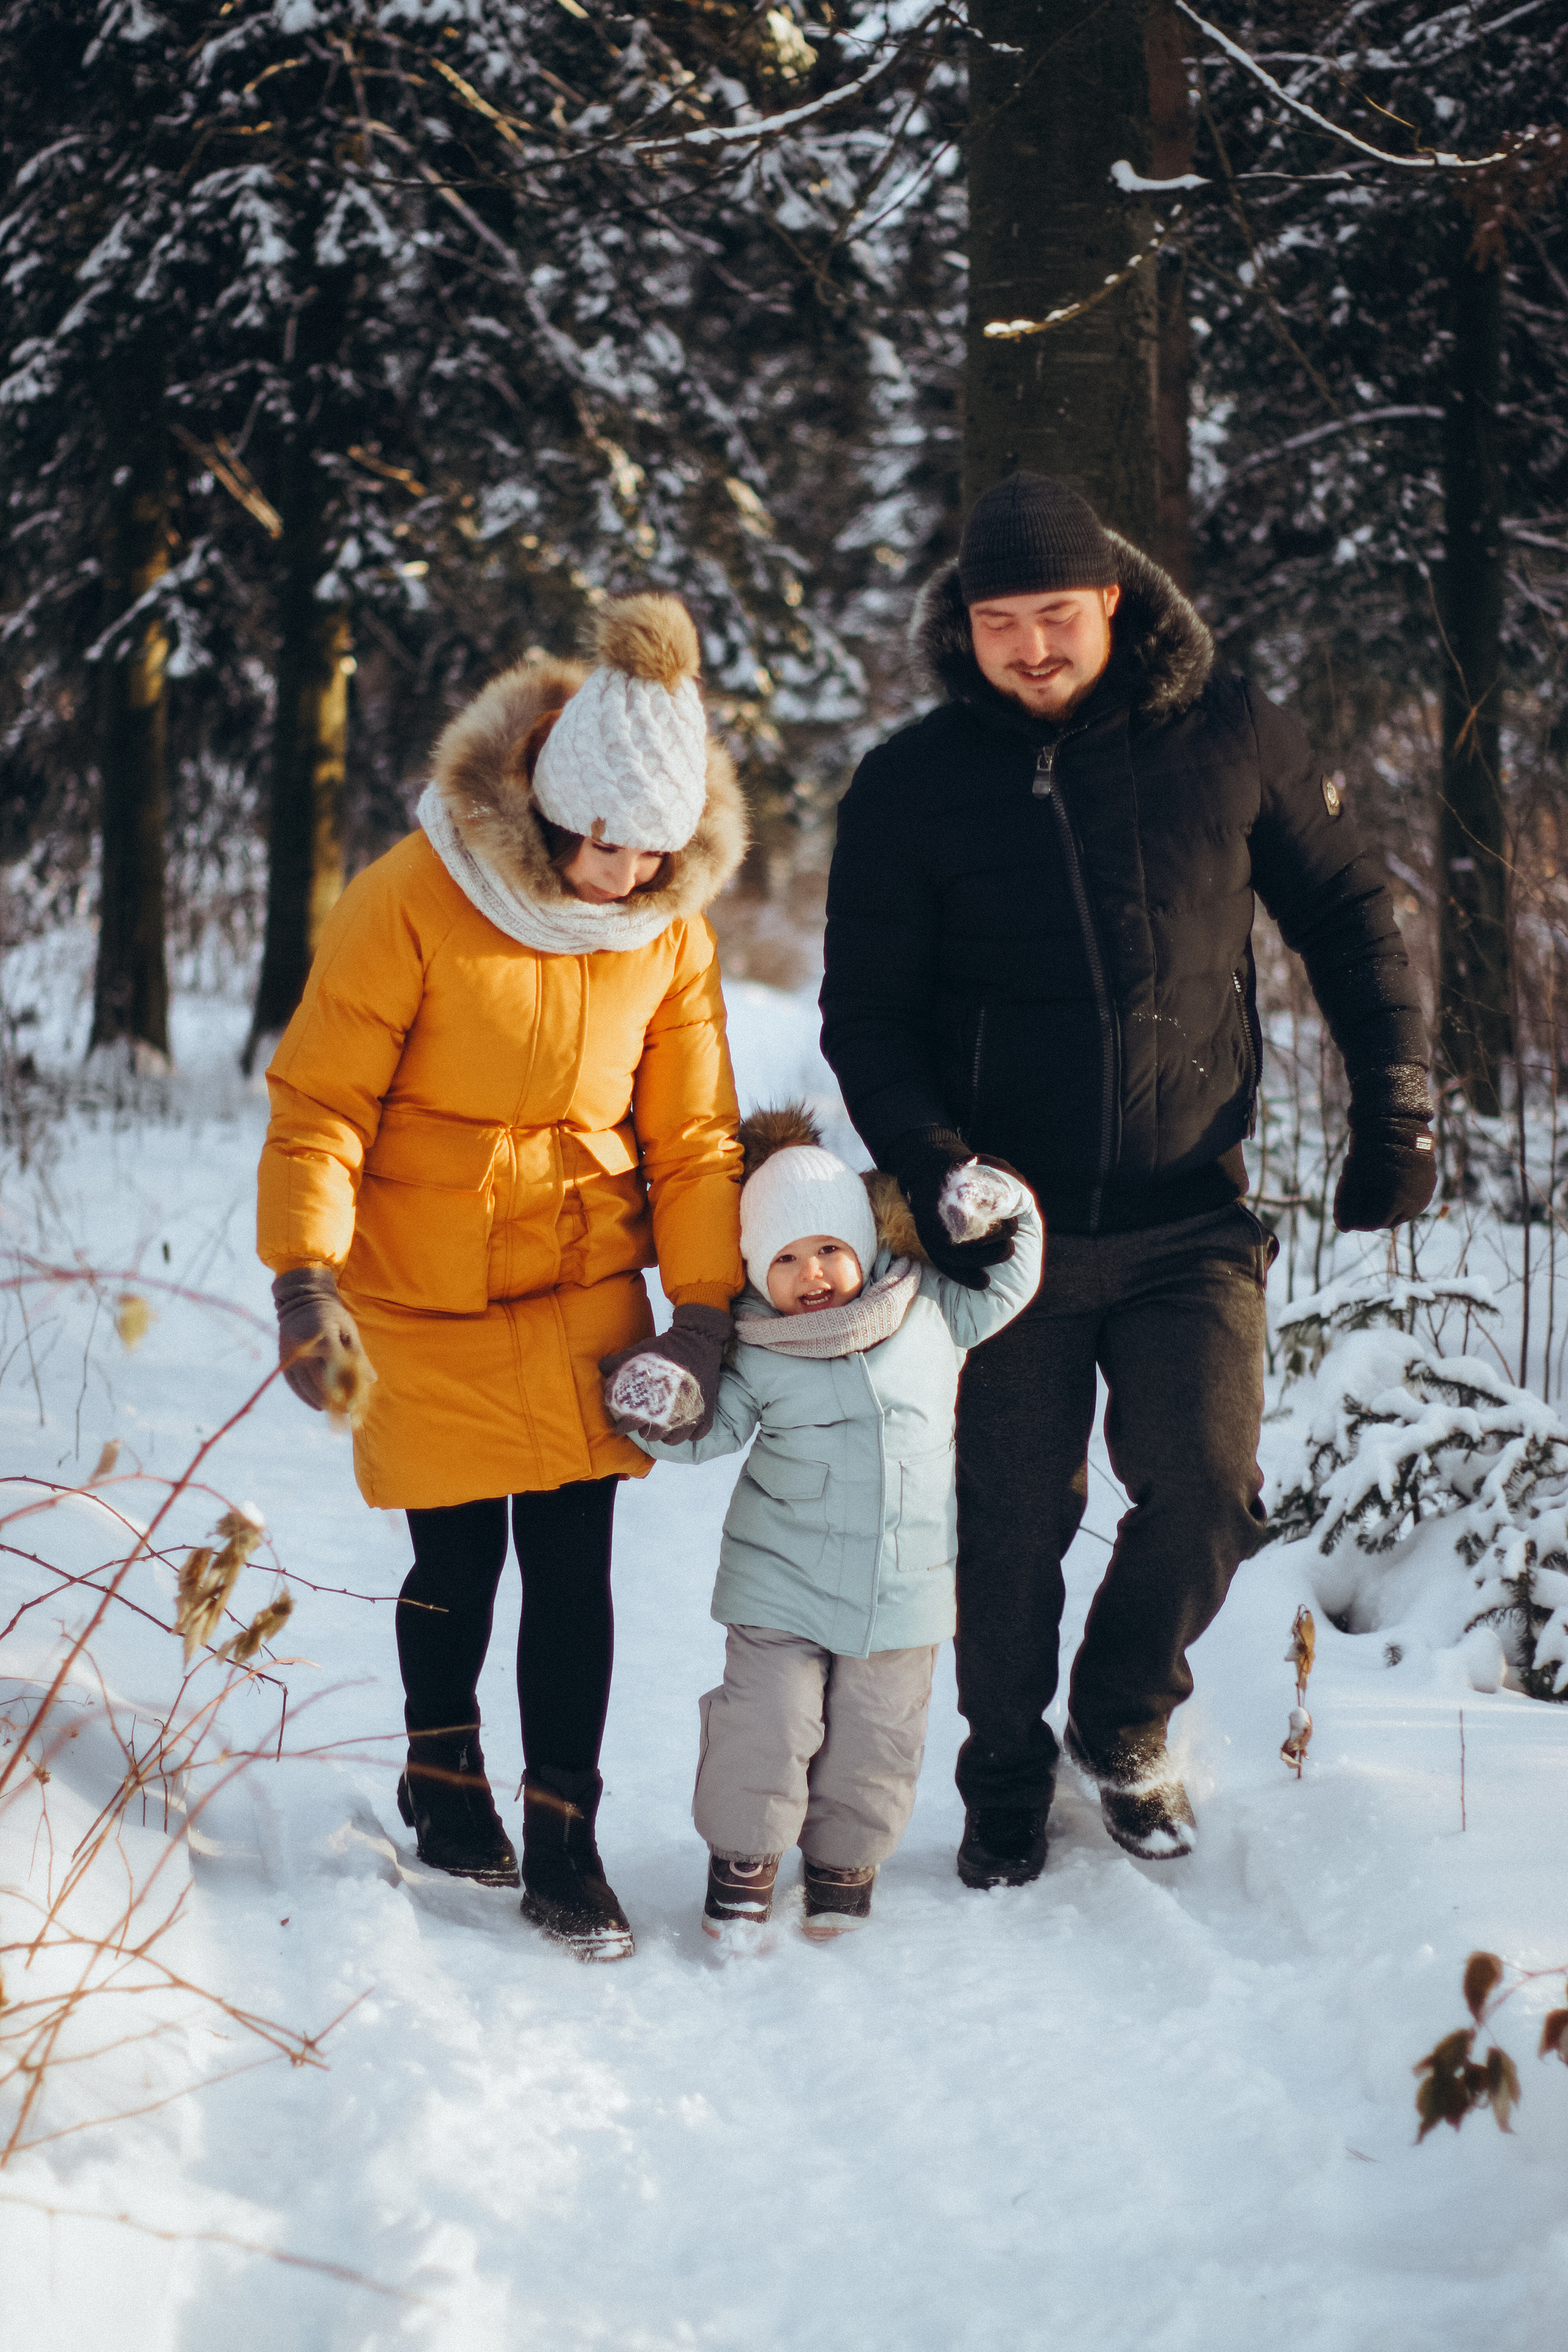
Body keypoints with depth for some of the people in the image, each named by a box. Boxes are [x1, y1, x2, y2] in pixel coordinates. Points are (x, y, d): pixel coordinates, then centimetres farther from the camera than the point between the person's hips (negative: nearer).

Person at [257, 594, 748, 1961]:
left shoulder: (671, 933, -3)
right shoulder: (414, 905, -17)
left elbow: (692, 1133, 4)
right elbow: (320, 1102, -13)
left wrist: (705, 1309, -3)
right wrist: (307, 1277, -22)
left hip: (584, 1290, 3)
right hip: (423, 1296, -2)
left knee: (573, 1566, -1)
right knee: (458, 1557, 6)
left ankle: (563, 1844, 11)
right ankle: (443, 1770, 34)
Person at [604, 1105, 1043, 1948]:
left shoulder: (931, 1309, -1)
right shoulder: (758, 1354, -6)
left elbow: (1006, 1285, 10)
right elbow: (714, 1427, -5)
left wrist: (999, 1213, -8)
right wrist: (660, 1416, -26)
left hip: (903, 1587, 2)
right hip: (781, 1585, -2)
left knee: (875, 1738, 9)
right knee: (767, 1726, -5)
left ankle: (845, 1863, 28)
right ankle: (742, 1862, 13)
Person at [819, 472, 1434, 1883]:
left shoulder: (1230, 742, -2)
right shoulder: (912, 787, -4)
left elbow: (1349, 917, 9)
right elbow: (865, 1014, -1)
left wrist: (1396, 1105, 2)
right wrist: (931, 1167, -17)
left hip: (1188, 1221, 0)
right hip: (1011, 1229, 0)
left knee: (1207, 1494, -8)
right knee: (1012, 1530, 5)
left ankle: (1125, 1725, 21)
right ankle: (1007, 1786, 27)